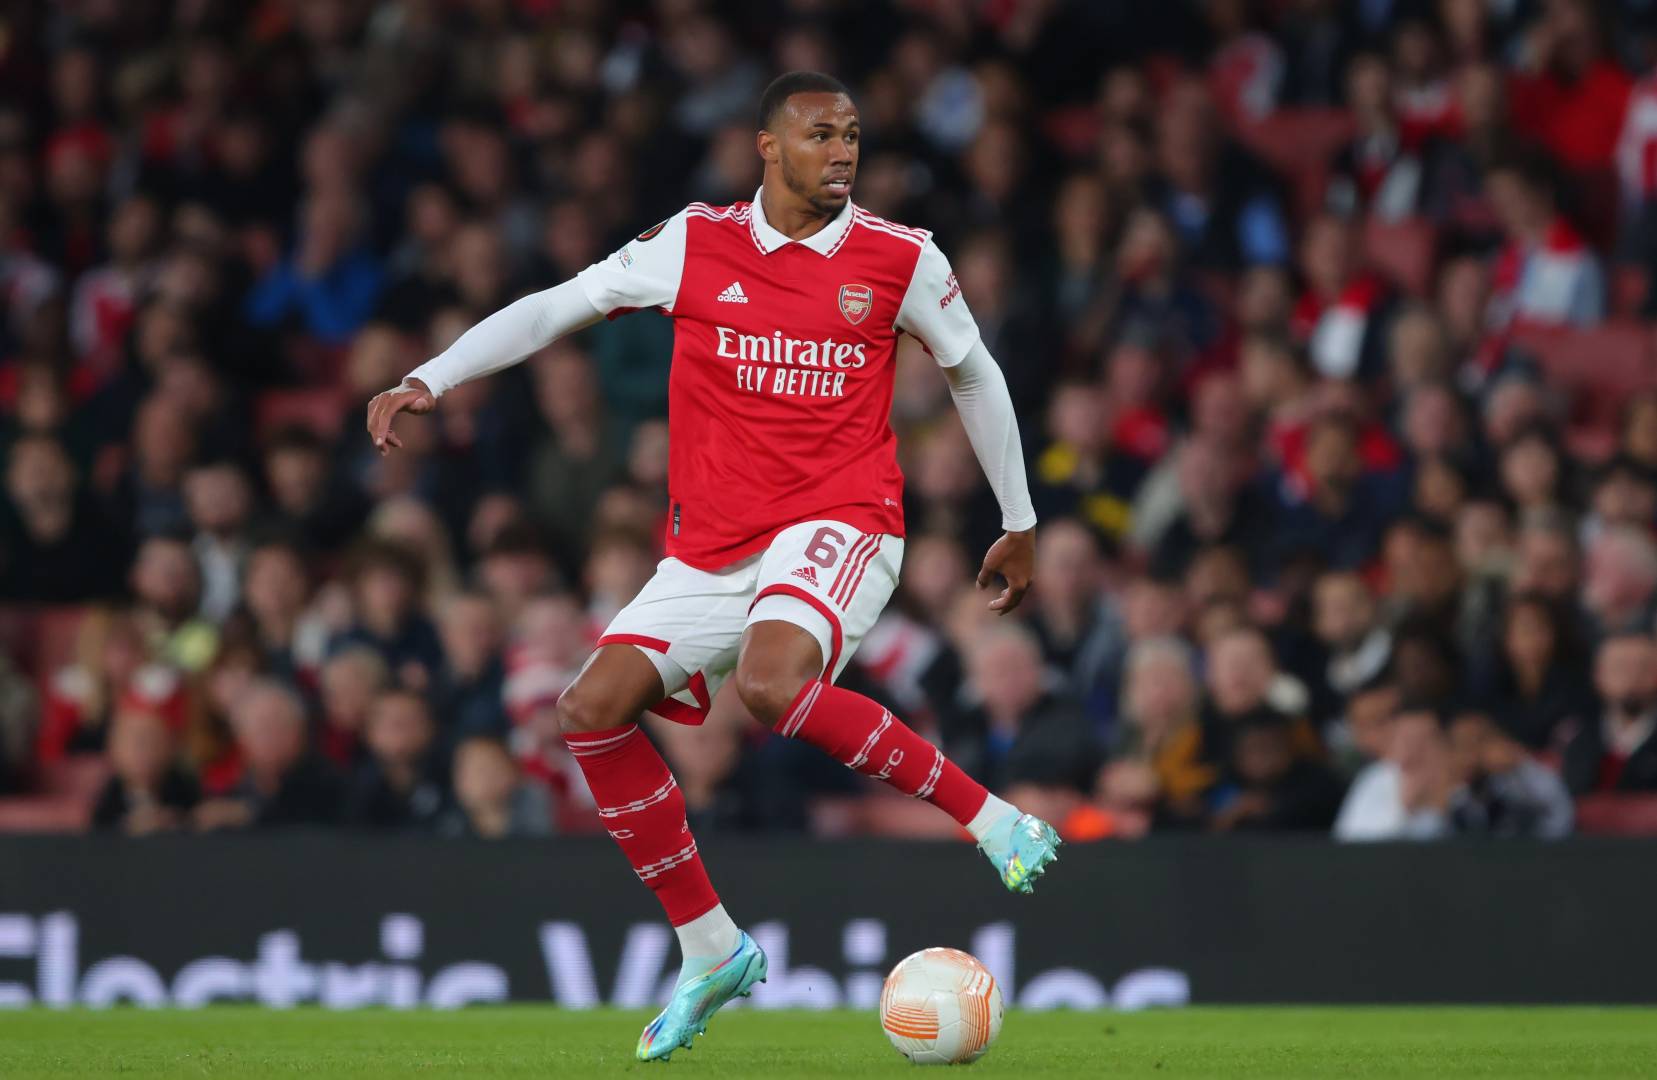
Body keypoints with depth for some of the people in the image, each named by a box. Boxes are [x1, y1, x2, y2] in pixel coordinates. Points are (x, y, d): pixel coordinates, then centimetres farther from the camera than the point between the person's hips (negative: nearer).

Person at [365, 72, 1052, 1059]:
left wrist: (1020, 523, 20)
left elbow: (974, 373, 14)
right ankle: (712, 953, 2)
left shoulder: (901, 262, 0)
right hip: (713, 548, 4)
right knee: (594, 712, -11)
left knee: (772, 686, -34)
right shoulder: (694, 246, 2)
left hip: (841, 524, -4)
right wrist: (429, 381, 0)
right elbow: (557, 307, 9)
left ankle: (991, 820, -21)